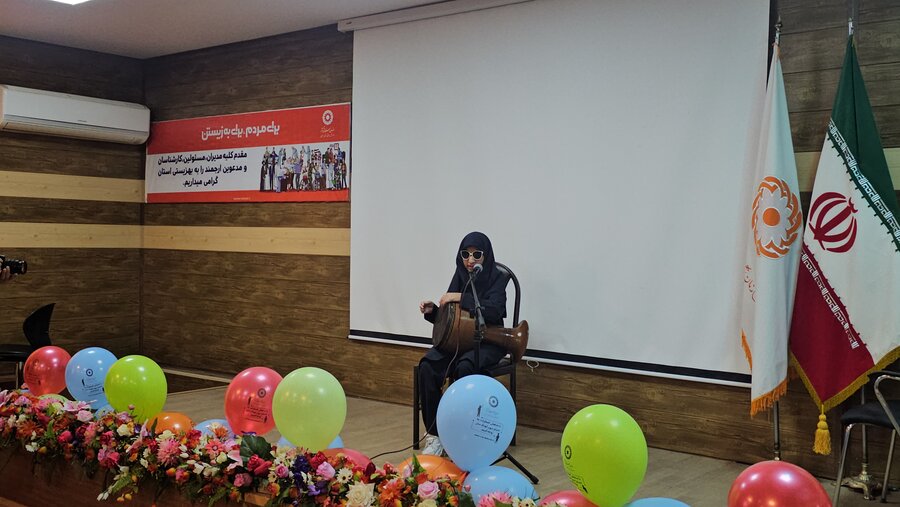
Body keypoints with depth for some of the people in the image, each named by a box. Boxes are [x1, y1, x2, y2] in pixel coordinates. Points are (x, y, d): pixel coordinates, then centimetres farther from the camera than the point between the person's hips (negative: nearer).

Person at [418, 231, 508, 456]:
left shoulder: (497, 279, -5)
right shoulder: (460, 277, 9)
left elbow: (494, 311, -23)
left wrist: (461, 298, -25)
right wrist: (432, 311, -7)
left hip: (487, 342, -4)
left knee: (464, 366, -37)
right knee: (427, 366, -26)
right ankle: (434, 435, -19)